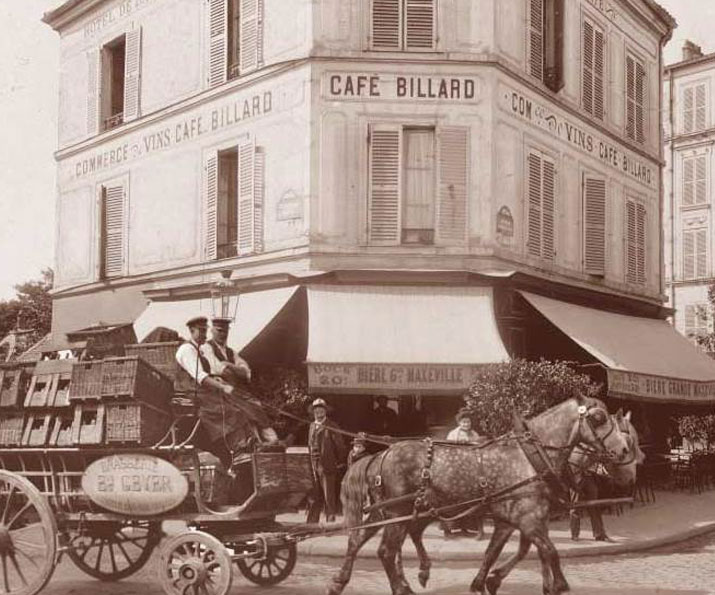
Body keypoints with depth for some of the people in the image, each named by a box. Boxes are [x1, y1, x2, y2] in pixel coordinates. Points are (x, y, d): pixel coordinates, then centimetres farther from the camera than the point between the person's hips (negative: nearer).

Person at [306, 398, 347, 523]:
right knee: (315, 499, 10)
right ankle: (311, 523, 14)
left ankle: (330, 521, 7)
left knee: (329, 498, 0)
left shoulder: (331, 426, -5)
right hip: (314, 467, 5)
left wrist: (340, 463, 0)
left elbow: (340, 446, -2)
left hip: (328, 467, -5)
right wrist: (311, 464, 13)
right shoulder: (312, 426, 12)